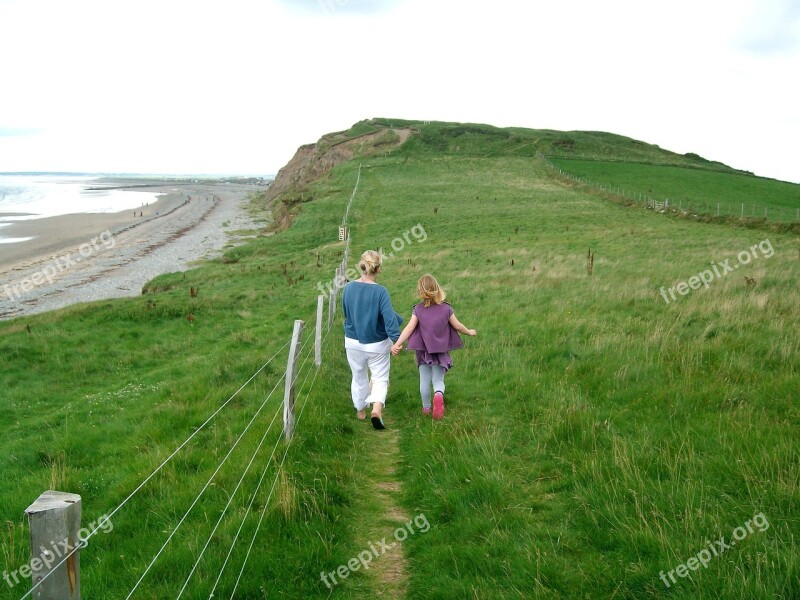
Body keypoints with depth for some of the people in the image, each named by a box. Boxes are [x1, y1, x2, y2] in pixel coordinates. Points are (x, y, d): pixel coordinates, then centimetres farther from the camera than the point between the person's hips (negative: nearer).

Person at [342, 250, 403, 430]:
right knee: (380, 378, 12)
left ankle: (360, 410, 38)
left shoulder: (348, 288, -9)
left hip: (353, 342, 4)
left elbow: (346, 313, 5)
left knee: (359, 377, 22)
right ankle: (377, 409, -10)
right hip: (377, 344, -3)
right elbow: (389, 317, -27)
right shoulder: (380, 291, -21)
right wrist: (396, 339, -27)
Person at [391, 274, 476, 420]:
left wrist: (397, 344, -17)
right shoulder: (446, 308, -9)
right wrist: (469, 332, 18)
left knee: (425, 380, 15)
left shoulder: (418, 309, -10)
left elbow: (409, 328, -16)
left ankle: (426, 407, 28)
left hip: (424, 350, 1)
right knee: (438, 380, 6)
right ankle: (439, 395, -26)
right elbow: (457, 326, -1)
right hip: (441, 351, -1)